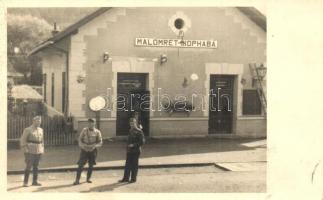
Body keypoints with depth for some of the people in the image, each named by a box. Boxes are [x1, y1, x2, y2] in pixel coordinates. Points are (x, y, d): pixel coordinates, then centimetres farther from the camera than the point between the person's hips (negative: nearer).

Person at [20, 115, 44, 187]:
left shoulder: (41, 130, 10)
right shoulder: (27, 130, -7)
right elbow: (23, 140, -7)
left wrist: (42, 150, 11)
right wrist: (26, 151, -12)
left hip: (38, 152, 5)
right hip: (30, 151, -5)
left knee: (36, 166, 8)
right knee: (29, 166, -6)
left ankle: (35, 181, 14)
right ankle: (25, 182, 3)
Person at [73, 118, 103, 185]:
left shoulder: (97, 132, -3)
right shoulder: (84, 130, -3)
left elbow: (100, 142, -1)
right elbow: (80, 139, 1)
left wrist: (94, 145, -20)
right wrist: (83, 145, -17)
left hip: (93, 151, 1)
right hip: (84, 150, -1)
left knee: (91, 165, 9)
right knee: (81, 165, -8)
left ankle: (88, 178, 26)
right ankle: (77, 180, -4)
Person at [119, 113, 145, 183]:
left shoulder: (139, 131, -11)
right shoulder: (130, 131, 12)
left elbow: (142, 142, -14)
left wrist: (134, 145, -19)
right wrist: (128, 146, 11)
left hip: (136, 151, -7)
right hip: (129, 150, 7)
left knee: (134, 165, 2)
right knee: (127, 165, 9)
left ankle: (133, 179, 12)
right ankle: (126, 178, 16)